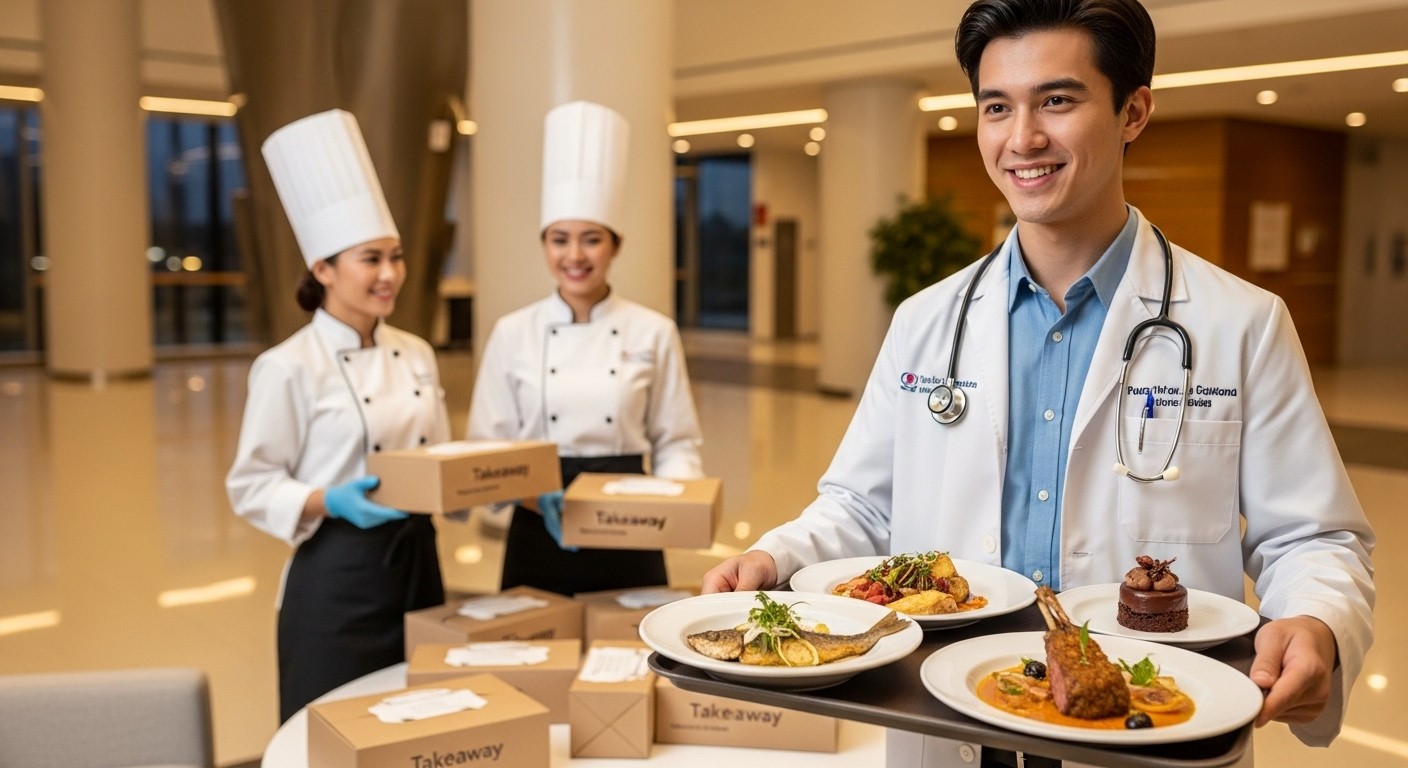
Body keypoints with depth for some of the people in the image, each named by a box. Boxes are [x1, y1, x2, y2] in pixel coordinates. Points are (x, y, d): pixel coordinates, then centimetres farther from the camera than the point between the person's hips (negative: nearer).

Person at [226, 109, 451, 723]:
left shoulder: (416, 355, 6)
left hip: (417, 565, 6)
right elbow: (251, 487, -9)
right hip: (335, 579, -6)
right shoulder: (288, 367, -12)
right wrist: (329, 502, -25)